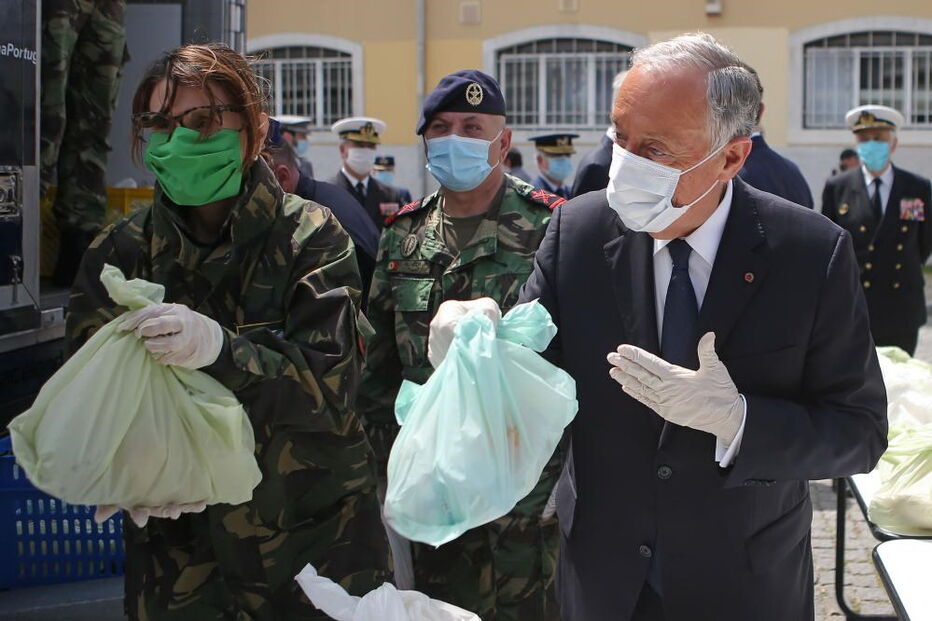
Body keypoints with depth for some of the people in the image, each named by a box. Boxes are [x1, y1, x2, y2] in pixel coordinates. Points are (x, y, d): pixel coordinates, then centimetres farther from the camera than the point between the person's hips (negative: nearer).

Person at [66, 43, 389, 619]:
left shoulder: (312, 237, -9)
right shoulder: (118, 252, -1)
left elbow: (332, 386, -19)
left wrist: (221, 349, -36)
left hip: (312, 532, -2)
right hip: (177, 545, 2)